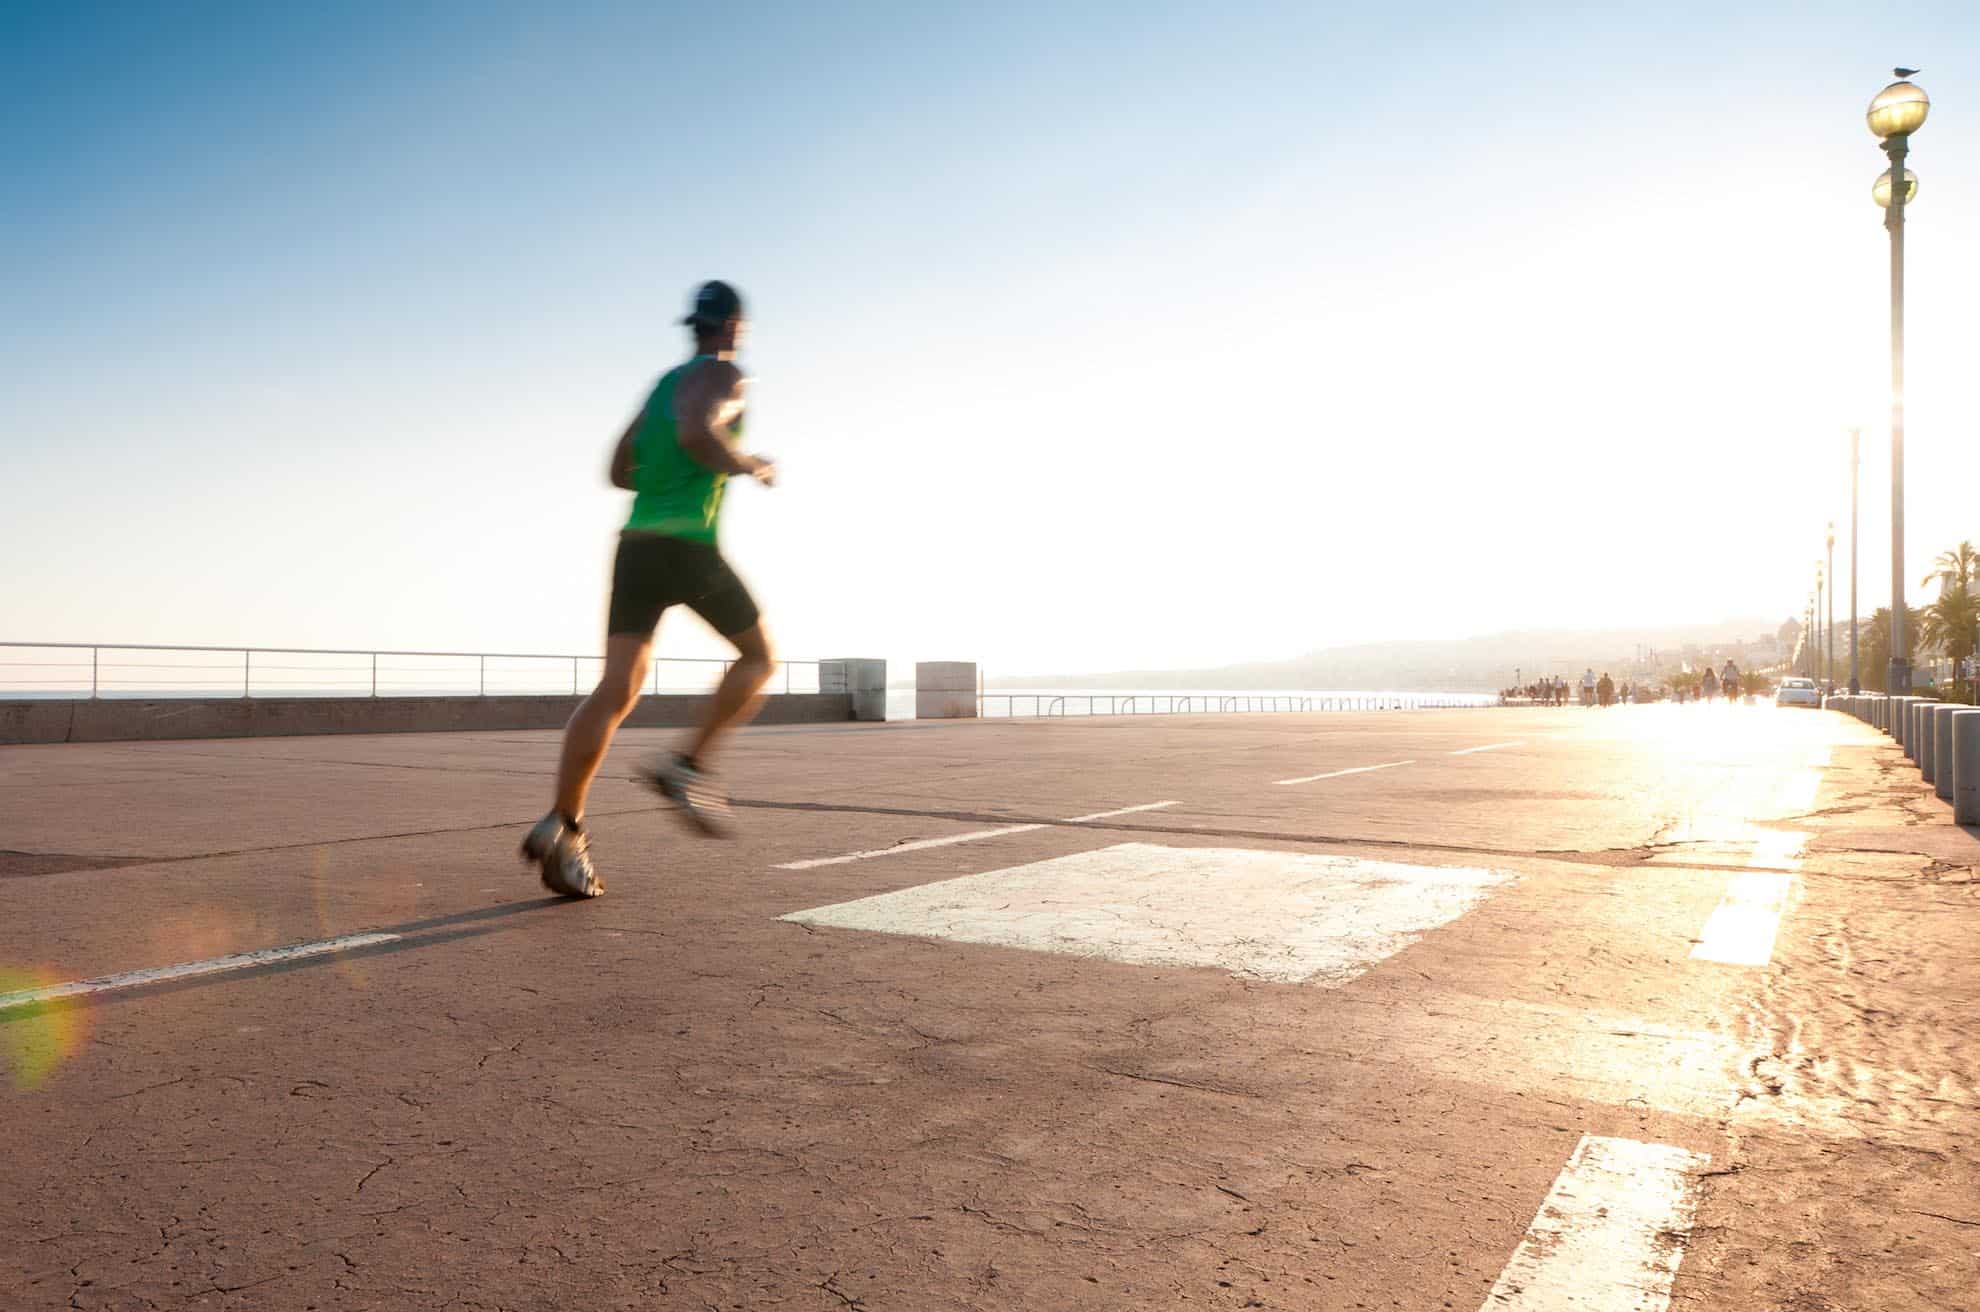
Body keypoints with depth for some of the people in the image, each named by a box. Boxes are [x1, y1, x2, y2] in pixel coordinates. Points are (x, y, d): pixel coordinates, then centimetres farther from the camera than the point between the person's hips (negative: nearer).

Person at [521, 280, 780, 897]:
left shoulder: (665, 382, 25)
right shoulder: (724, 374, 0)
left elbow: (620, 471, 25)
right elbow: (695, 434, -22)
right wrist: (752, 467, -4)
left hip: (636, 546, 7)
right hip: (689, 549, -7)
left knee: (615, 692, -4)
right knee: (759, 657, 13)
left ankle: (562, 828, -18)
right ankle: (687, 765, -3)